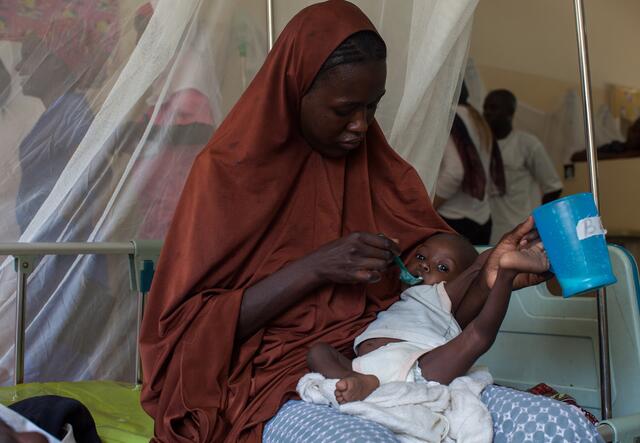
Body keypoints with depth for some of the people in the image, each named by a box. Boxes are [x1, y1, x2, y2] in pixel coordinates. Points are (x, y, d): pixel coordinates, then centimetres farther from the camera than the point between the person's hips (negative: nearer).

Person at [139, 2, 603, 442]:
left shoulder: (382, 171, 11)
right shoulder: (230, 171, -3)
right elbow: (186, 326, -7)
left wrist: (487, 275, -14)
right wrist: (314, 268, -17)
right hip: (270, 387, -4)